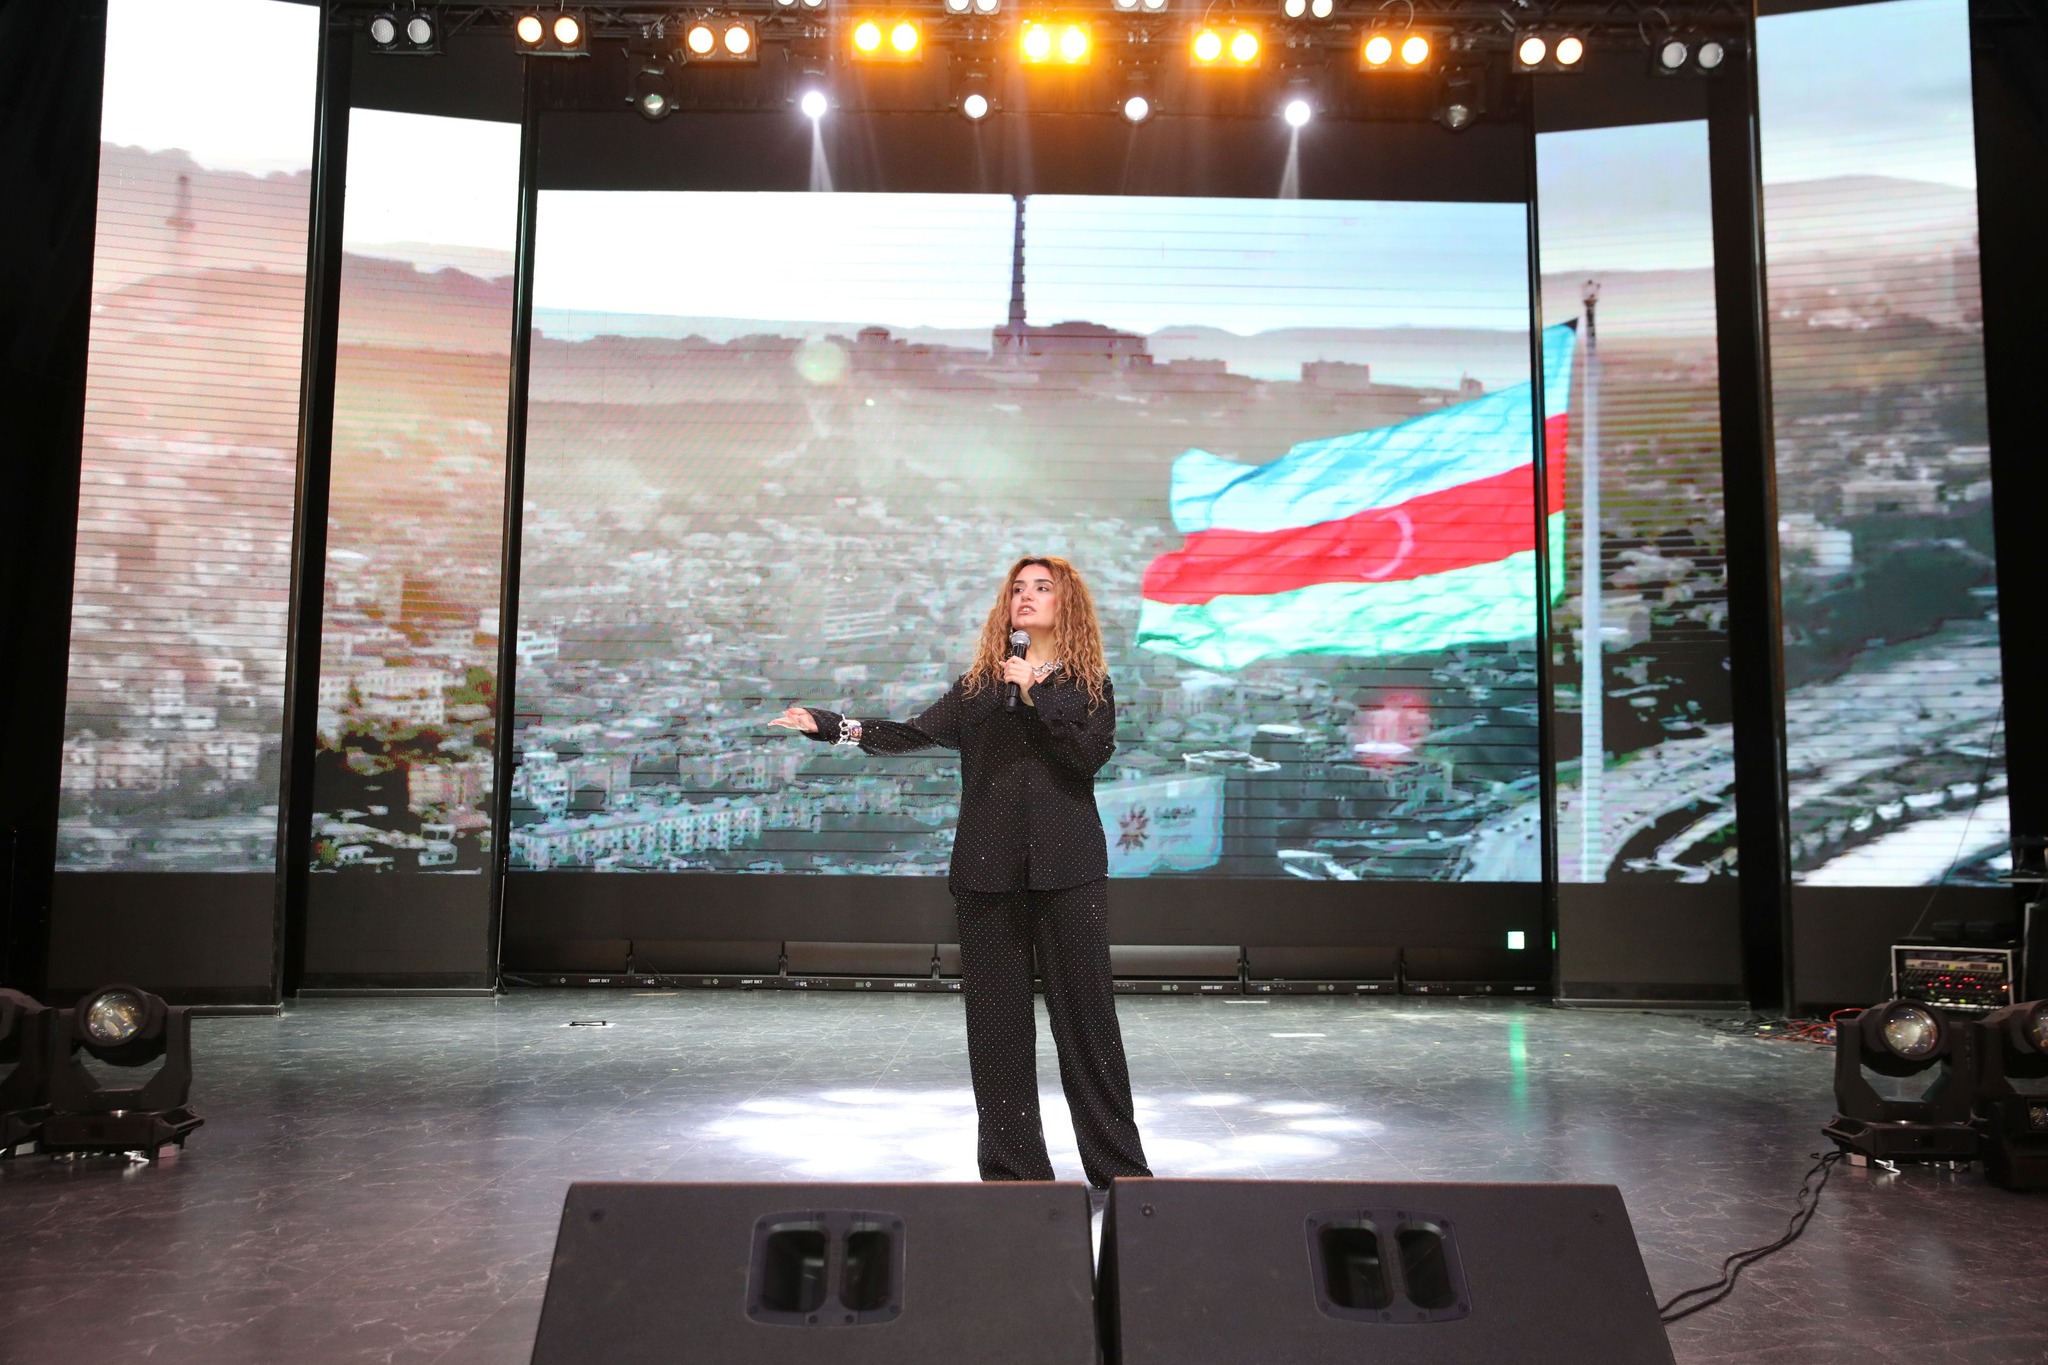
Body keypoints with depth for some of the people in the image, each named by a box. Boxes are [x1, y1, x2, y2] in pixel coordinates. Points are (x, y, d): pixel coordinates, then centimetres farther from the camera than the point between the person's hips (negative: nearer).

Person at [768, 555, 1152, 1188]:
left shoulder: (1089, 686, 7)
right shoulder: (980, 682, 13)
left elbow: (1090, 755, -10)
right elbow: (914, 733, 4)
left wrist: (1035, 693, -13)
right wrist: (831, 726, -5)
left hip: (1067, 868, -2)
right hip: (990, 870, 3)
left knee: (1086, 1013, -1)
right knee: (996, 1017, 4)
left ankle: (1119, 1167, 9)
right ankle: (1013, 1167, 14)